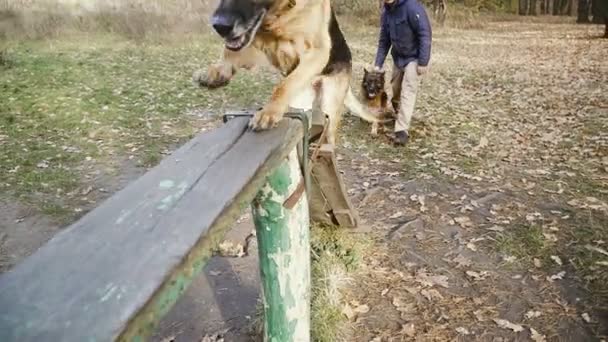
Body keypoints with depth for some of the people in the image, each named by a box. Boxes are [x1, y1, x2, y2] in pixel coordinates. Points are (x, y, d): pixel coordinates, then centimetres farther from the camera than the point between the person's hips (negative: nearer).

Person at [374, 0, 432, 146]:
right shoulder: (386, 12, -2)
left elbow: (425, 34, -23)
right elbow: (384, 40, 6)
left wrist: (423, 62, -24)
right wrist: (378, 64, -1)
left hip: (413, 57, -7)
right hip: (397, 57, 7)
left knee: (408, 92, -14)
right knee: (396, 89, 17)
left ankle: (402, 130, -17)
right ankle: (399, 114, 44)